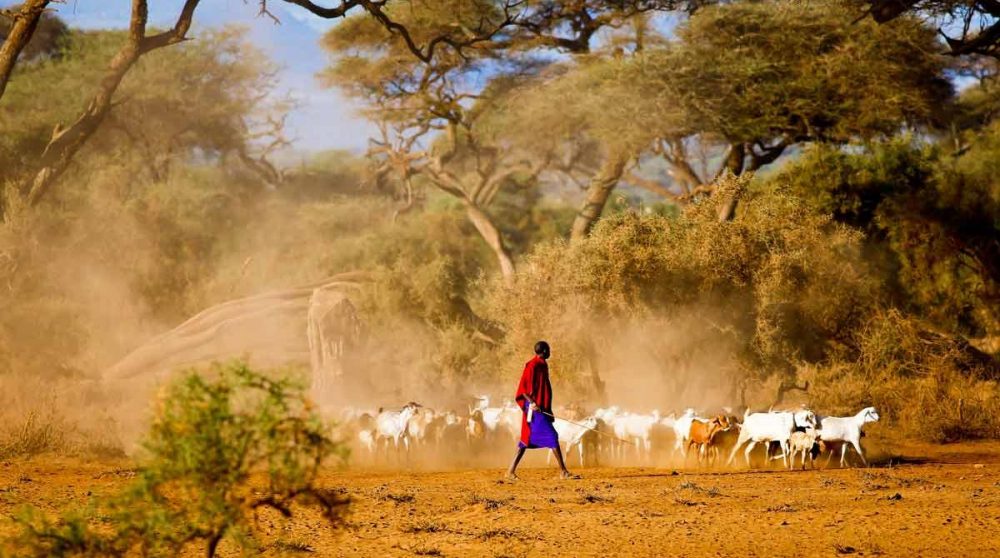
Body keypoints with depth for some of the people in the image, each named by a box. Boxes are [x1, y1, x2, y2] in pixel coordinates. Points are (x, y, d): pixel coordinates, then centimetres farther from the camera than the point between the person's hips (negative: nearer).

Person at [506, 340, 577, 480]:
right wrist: (531, 402, -29)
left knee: (527, 440, 9)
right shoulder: (533, 366, -11)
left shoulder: (542, 366, 17)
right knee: (552, 437, -11)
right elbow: (523, 388, -16)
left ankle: (511, 471, 9)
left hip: (542, 409, 10)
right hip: (535, 410, -10)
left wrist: (549, 412, 25)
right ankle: (563, 471, -11)